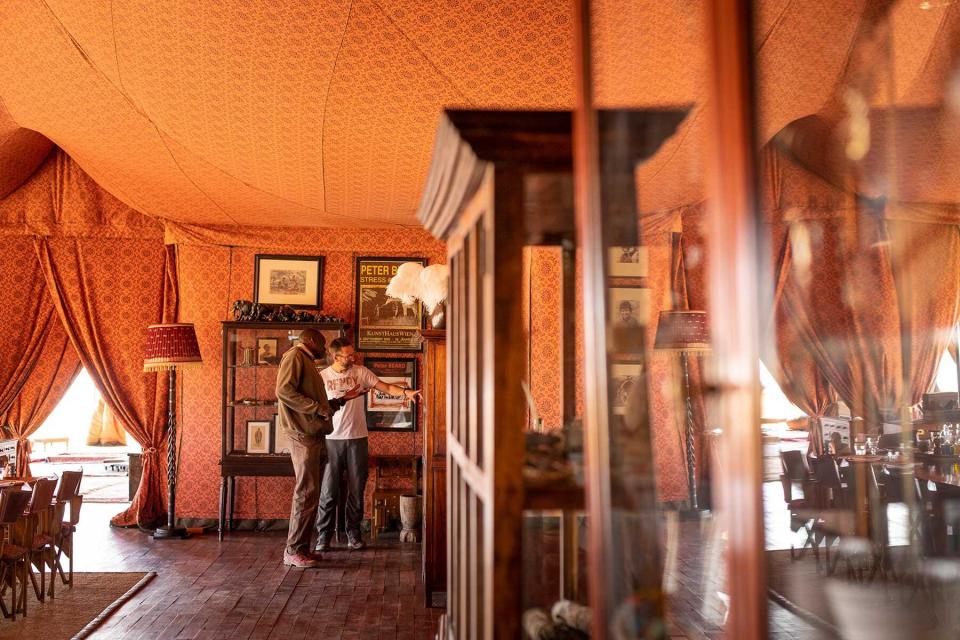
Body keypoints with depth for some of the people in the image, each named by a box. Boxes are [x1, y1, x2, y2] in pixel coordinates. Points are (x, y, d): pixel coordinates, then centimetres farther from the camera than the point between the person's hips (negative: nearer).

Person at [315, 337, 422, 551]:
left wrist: (406, 391, -18)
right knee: (329, 492, 1)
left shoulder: (361, 372, 3)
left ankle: (353, 535, 17)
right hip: (331, 439, -1)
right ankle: (323, 537, 12)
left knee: (356, 491, 6)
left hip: (357, 438, 1)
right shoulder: (322, 377, 1)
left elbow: (386, 387, -2)